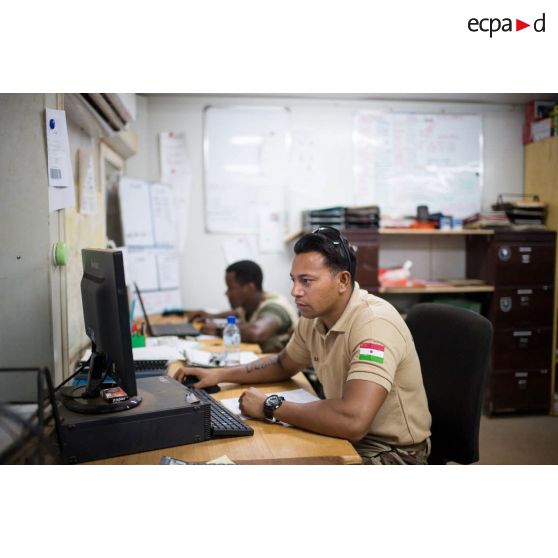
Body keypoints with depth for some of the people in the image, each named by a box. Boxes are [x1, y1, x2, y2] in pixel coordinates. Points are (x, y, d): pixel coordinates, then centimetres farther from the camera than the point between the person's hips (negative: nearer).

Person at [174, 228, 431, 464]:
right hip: (345, 436, 7)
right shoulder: (313, 317, -2)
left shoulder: (374, 323, -28)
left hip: (392, 452, -7)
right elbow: (284, 365, 18)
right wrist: (219, 375, 6)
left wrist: (270, 406, -25)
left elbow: (353, 421, -38)